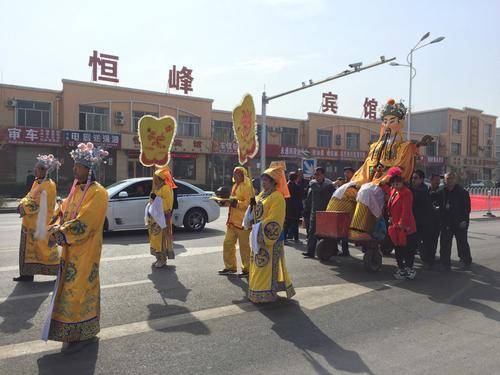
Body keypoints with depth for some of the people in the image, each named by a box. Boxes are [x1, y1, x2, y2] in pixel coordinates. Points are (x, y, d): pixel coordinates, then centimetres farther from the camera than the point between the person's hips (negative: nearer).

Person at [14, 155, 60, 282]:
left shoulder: (49, 186, -17)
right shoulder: (37, 182, 12)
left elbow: (37, 204, -19)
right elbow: (29, 197, 13)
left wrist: (24, 208, -13)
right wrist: (22, 204, -5)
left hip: (41, 223, -9)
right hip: (31, 223, 9)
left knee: (46, 248, -1)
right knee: (29, 248, 13)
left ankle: (60, 271, 11)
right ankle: (28, 274, 22)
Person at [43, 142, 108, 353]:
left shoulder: (98, 193, -16)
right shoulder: (76, 189, 10)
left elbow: (83, 223, -21)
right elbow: (64, 212, 12)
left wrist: (60, 234, -15)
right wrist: (56, 229, -7)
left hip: (85, 251, -8)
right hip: (70, 250, 8)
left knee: (79, 291, -1)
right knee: (70, 289, 16)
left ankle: (84, 334, 15)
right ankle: (72, 332, 32)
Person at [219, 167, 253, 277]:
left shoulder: (247, 186, -12)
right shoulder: (235, 186, 17)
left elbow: (249, 202, -20)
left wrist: (237, 203, -28)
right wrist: (228, 200, 8)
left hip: (242, 221, -9)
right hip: (232, 220, 9)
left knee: (244, 246, 1)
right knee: (228, 243, 11)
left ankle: (247, 269, 13)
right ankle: (230, 267, 23)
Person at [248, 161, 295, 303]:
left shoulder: (277, 197, -15)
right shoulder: (263, 194, 13)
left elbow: (274, 220, -20)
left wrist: (261, 229, -22)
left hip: (270, 236, -9)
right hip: (260, 235, 9)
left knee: (267, 264, -3)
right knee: (259, 264, 16)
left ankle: (266, 294, 8)